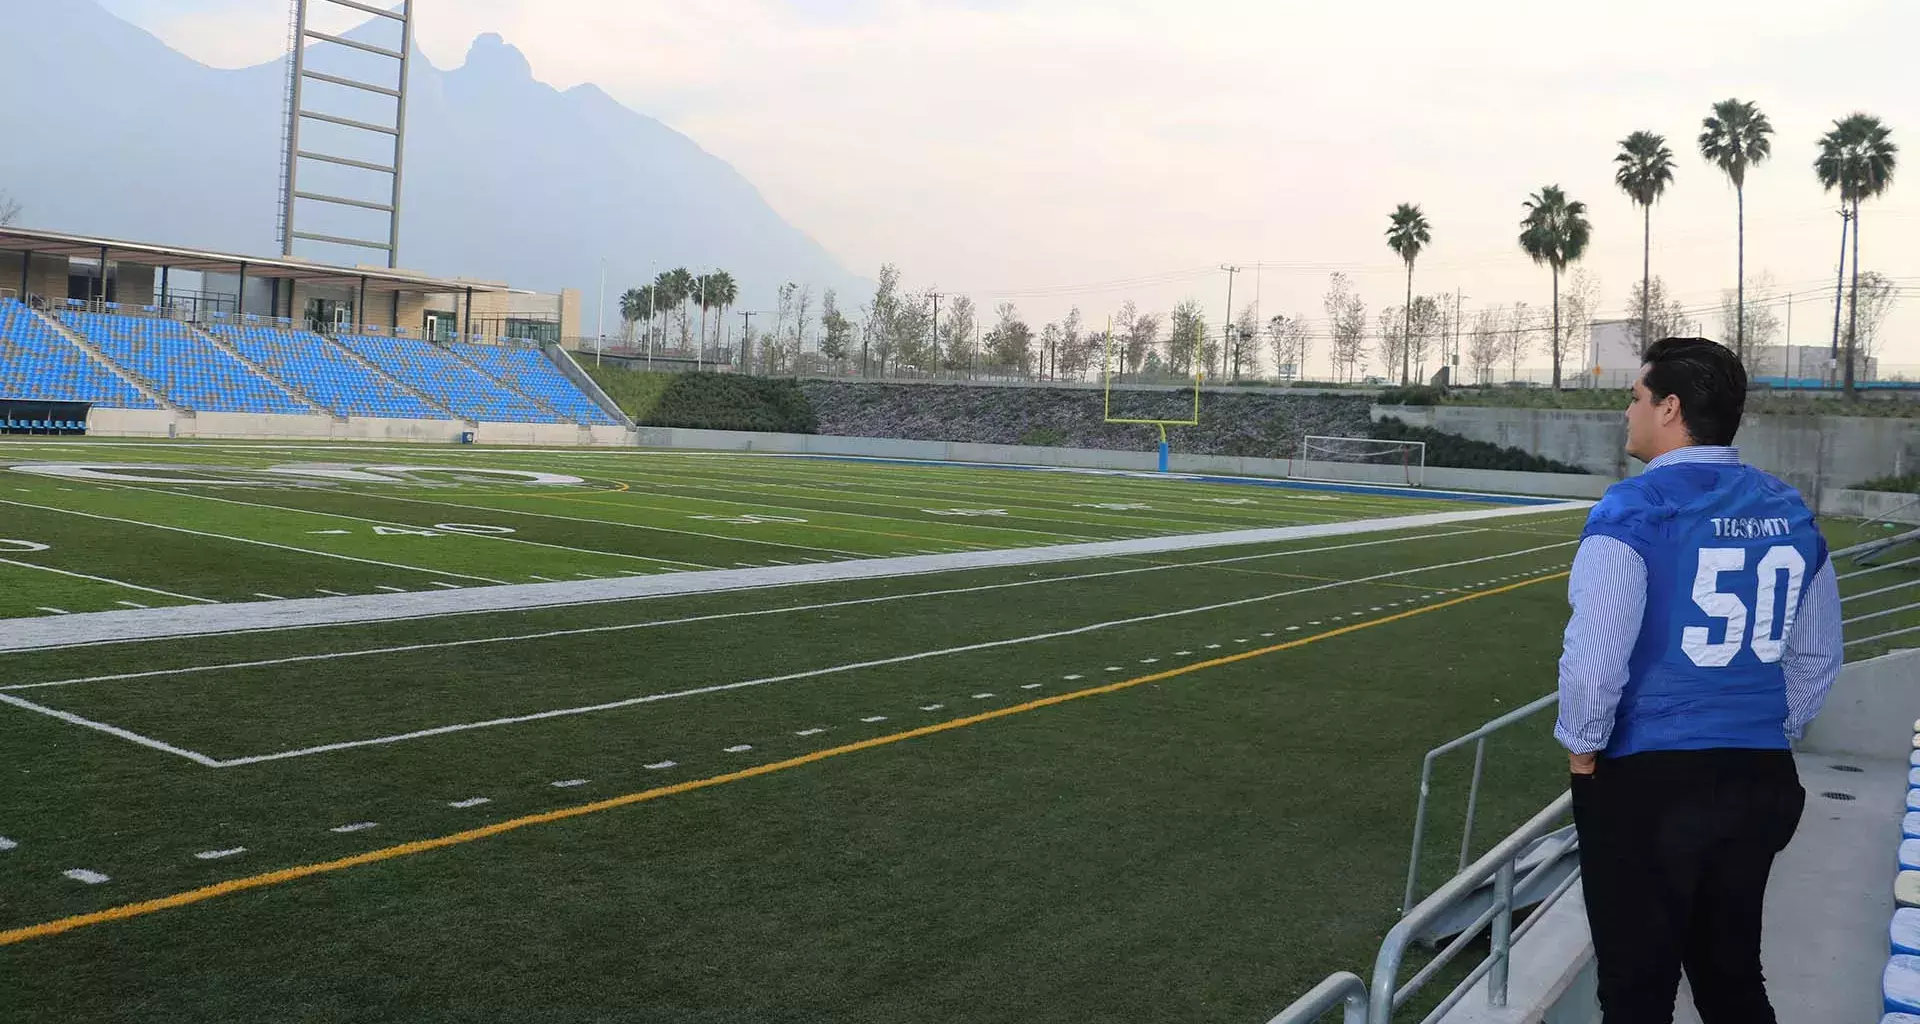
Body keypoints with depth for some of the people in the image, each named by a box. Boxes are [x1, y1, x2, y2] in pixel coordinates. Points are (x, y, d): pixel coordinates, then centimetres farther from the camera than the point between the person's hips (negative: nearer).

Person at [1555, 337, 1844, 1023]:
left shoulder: (1634, 509, -15)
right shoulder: (1789, 512, 5)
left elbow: (1594, 656, -19)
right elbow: (1818, 658, 13)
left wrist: (1582, 746, -3)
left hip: (1647, 785, -6)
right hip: (1760, 781, 6)